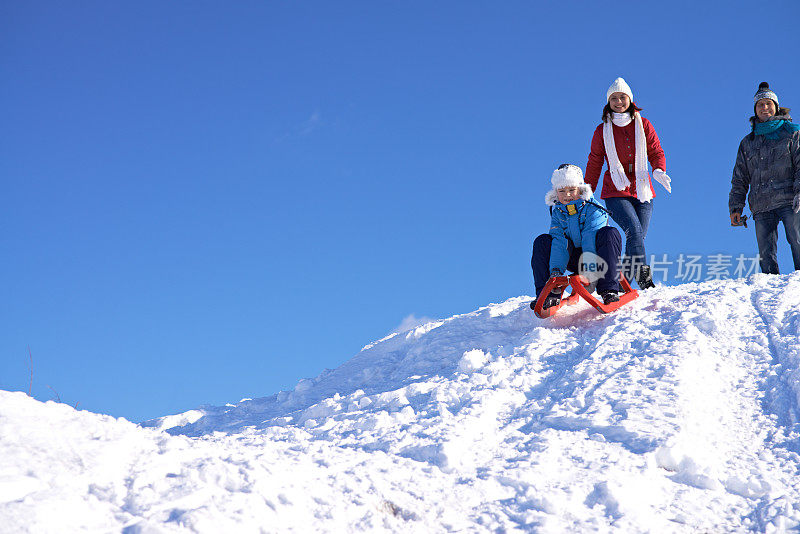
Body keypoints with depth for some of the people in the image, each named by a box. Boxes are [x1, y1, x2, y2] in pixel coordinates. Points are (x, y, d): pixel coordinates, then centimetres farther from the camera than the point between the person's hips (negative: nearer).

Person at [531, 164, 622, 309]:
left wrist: (589, 270, -38)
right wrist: (556, 270, -29)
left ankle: (609, 289, -37)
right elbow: (559, 243, -13)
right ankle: (549, 293, -22)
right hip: (574, 260, 4)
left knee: (609, 233, -31)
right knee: (542, 242, -14)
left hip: (596, 256, -4)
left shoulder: (592, 209, -12)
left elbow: (590, 239, -26)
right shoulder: (557, 212, 1)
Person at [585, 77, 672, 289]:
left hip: (642, 191, 2)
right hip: (615, 193, -2)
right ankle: (644, 280, -31)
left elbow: (656, 152, 7)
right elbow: (594, 164, 12)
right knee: (634, 231, -22)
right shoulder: (602, 131, 6)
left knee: (638, 238, -3)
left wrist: (658, 171, -15)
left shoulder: (643, 125, 7)